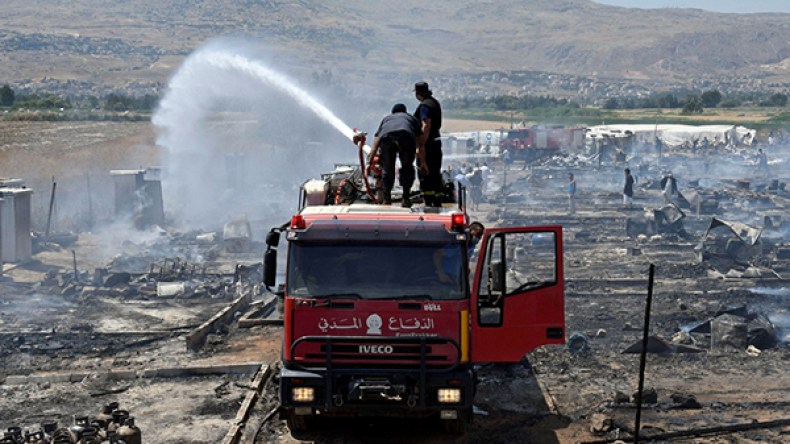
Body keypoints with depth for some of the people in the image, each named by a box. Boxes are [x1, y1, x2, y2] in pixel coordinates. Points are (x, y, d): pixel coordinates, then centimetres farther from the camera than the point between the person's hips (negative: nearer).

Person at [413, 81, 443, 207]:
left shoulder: (424, 106, -15)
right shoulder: (435, 102, 15)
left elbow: (426, 126, -25)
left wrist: (421, 144, -27)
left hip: (427, 143, -9)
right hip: (436, 141, 9)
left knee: (425, 174, -7)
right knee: (435, 174, 13)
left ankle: (428, 203, -10)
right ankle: (438, 202, 16)